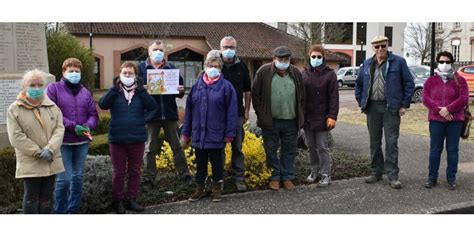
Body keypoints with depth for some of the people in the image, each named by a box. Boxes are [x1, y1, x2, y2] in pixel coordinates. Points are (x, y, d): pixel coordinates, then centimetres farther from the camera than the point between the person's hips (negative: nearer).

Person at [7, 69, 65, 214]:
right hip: (30, 162, -3)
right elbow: (16, 137, -9)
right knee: (31, 196, 2)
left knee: (47, 195, 11)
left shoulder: (52, 106, 7)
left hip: (51, 161, 3)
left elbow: (59, 129, -1)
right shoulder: (15, 109, -2)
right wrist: (38, 153, -16)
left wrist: (50, 149, -18)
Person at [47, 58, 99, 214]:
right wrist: (73, 126, -18)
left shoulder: (85, 92, 12)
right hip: (62, 141, -5)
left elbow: (93, 114, 10)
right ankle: (59, 211, 8)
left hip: (82, 142, 5)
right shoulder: (54, 88, -2)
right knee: (64, 178, -8)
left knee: (78, 177, 11)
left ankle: (73, 210, 23)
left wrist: (88, 126, -12)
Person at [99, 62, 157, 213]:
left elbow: (152, 106, -12)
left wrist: (141, 89, -18)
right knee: (119, 172, 8)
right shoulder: (115, 92, 2)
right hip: (117, 139, -1)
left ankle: (131, 200, 23)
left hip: (137, 139, 1)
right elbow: (102, 105, -15)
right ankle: (118, 201, 19)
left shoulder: (140, 92, 4)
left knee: (135, 171, 11)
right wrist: (115, 88, -19)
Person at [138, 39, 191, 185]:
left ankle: (184, 175, 14)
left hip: (170, 113, 2)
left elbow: (179, 89, 12)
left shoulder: (172, 68, 12)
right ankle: (149, 177, 16)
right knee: (150, 148, 7)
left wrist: (181, 90, -10)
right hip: (150, 113, -2)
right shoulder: (141, 68, 6)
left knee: (177, 146, 7)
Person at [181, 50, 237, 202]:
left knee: (217, 163, 10)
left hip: (217, 135, -3)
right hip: (198, 134, 3)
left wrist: (230, 133, -11)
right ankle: (199, 189, 28)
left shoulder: (226, 86, -6)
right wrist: (186, 133, 6)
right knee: (200, 163, 14)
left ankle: (217, 189, 25)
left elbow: (231, 112, -7)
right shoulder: (197, 86, 5)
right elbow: (189, 110, 7)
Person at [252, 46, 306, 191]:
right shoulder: (264, 72, -2)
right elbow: (256, 95, 0)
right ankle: (275, 177, 20)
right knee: (271, 150, 6)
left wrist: (300, 116, 6)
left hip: (291, 121, 2)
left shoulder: (296, 73, 8)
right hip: (270, 121, -2)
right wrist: (262, 115, -4)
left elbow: (302, 96, 12)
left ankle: (287, 177, 21)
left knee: (289, 150, 9)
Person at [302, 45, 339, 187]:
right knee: (311, 146, 13)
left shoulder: (329, 74, -4)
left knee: (323, 147, -1)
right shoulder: (304, 74, 8)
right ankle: (315, 171, 26)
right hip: (307, 117, 4)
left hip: (322, 118, -4)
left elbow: (334, 97, -8)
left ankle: (326, 175, 9)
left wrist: (332, 116, -15)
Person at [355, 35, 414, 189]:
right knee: (374, 142, 11)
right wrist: (361, 103, 10)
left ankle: (393, 176, 3)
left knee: (391, 142, -3)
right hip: (372, 107, 4)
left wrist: (405, 105, -6)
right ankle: (376, 172, 21)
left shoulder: (398, 62, -2)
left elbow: (409, 84, -2)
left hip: (391, 108, -4)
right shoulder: (367, 64, 10)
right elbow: (359, 84, 19)